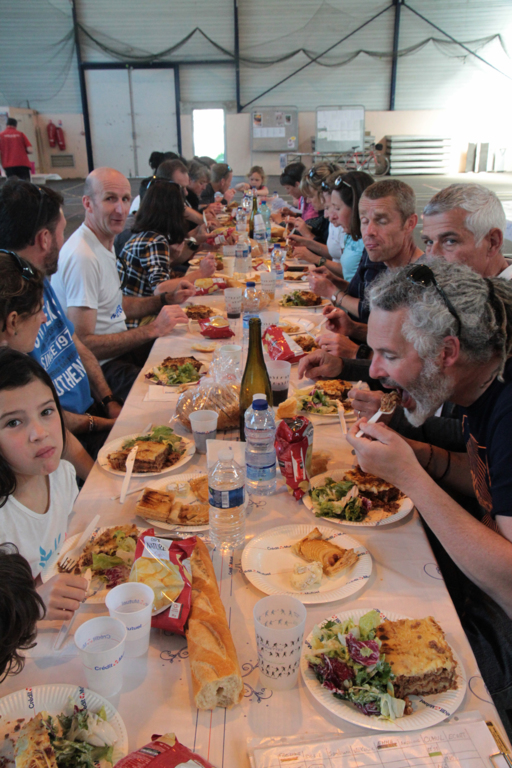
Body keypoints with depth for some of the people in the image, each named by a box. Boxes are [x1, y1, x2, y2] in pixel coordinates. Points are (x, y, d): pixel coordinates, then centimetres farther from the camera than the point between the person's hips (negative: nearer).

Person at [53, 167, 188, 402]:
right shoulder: (82, 258, -22)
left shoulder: (105, 242, 11)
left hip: (121, 346, 10)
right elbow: (83, 345, -25)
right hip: (100, 367, -10)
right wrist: (152, 329, -22)